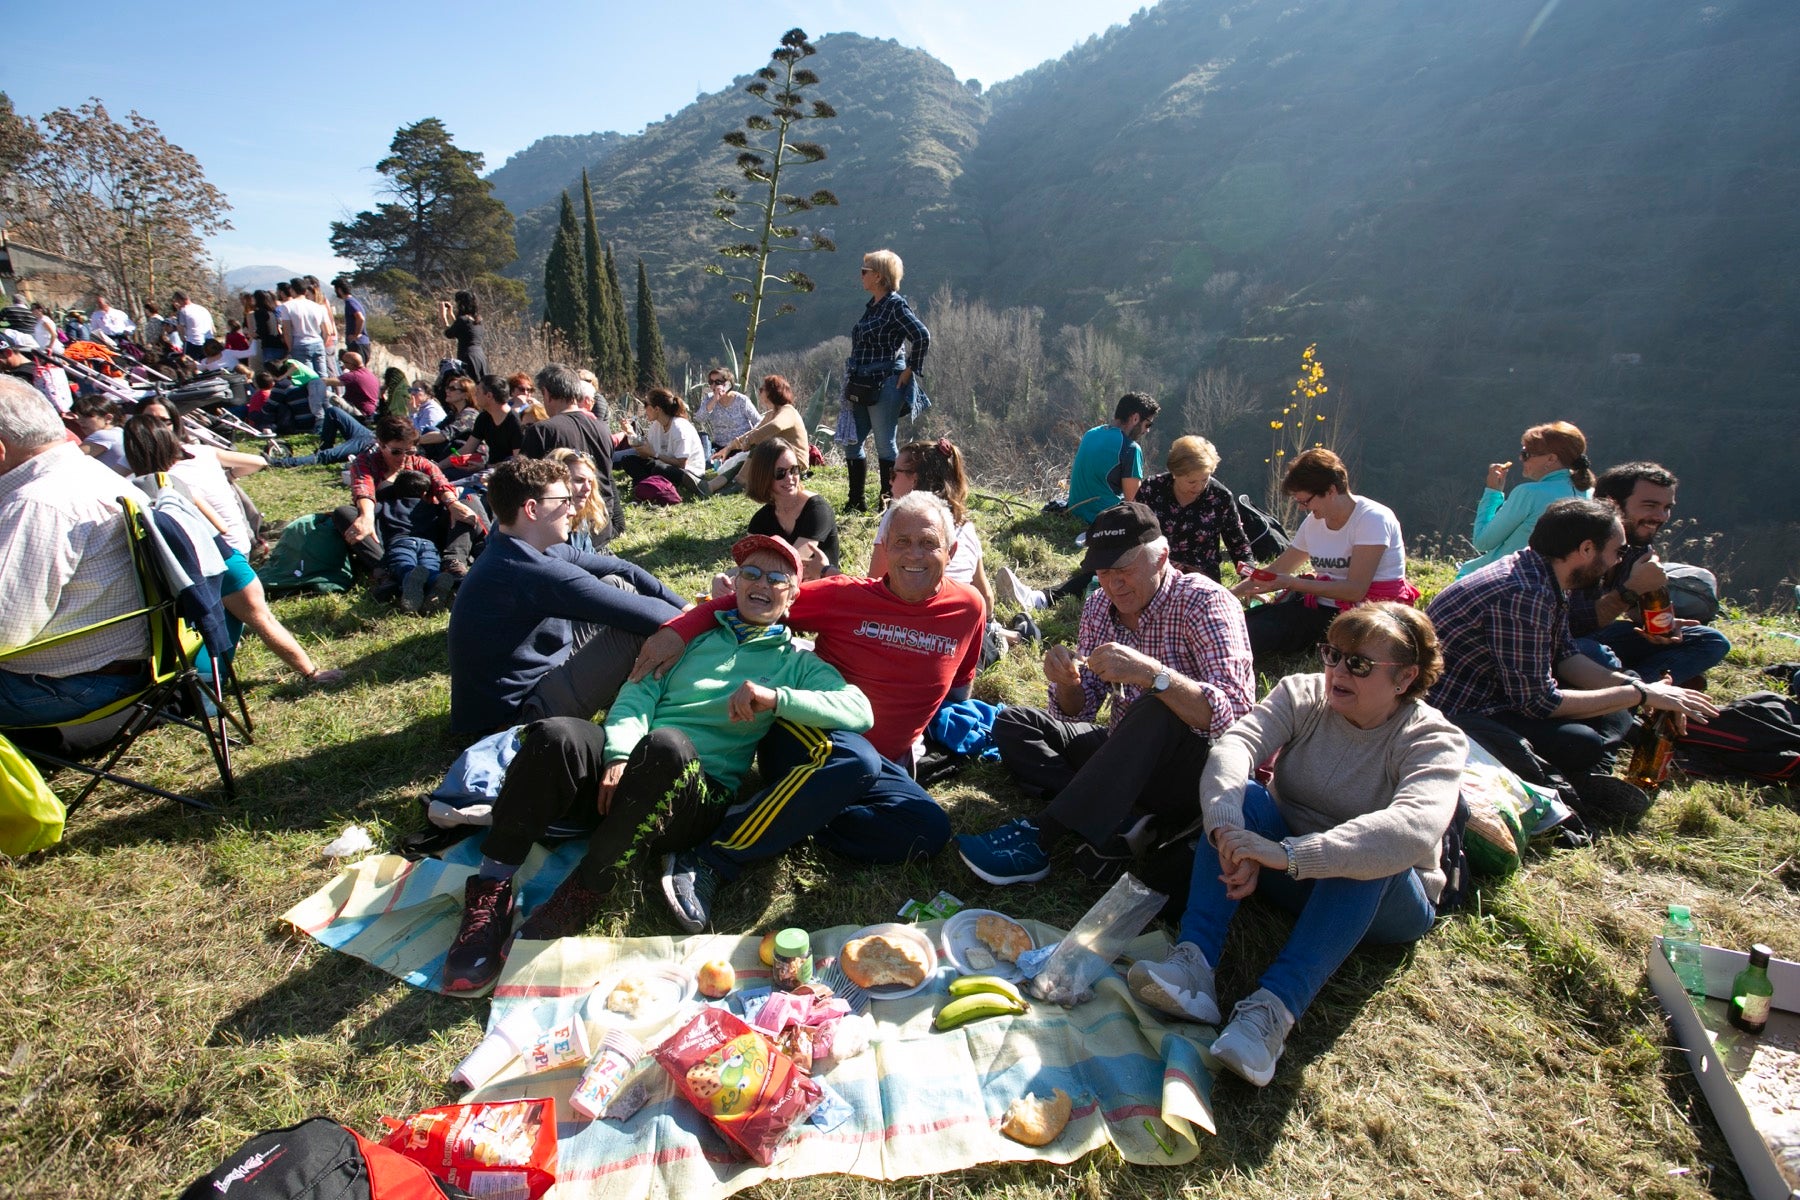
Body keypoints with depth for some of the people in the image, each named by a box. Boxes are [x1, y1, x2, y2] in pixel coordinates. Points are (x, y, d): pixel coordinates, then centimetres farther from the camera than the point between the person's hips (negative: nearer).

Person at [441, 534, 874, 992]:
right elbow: (638, 695, 11)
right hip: (634, 761, 3)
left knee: (667, 744, -37)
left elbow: (860, 712, -2)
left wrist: (777, 697, -17)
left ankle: (575, 902, -26)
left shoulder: (795, 662, 15)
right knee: (556, 735, -29)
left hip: (698, 794, -3)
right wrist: (620, 757, -10)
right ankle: (491, 891, -20)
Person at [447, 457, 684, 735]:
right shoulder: (533, 572, -29)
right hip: (518, 715, -10)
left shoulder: (513, 553, 2)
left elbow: (619, 568, 4)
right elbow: (645, 613, -26)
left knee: (617, 584, 8)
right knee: (641, 626, -18)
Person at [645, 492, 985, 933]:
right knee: (853, 760, -39)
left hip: (883, 766, 3)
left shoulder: (966, 607, 3)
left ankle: (790, 818, -20)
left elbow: (959, 685, 21)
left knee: (930, 830, -26)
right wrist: (679, 630, -14)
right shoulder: (846, 595, -4)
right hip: (811, 736, -3)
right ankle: (710, 858, -31)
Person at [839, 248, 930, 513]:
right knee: (851, 442, 10)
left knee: (886, 446, -1)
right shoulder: (872, 305, 14)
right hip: (862, 387, 9)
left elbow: (923, 337, -20)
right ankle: (856, 503, 21)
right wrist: (852, 383, 17)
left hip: (885, 386, -9)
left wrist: (910, 370, -15)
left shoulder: (896, 305, -11)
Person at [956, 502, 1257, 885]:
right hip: (1124, 754, 7)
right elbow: (1078, 713, 2)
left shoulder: (1203, 602, -17)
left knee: (1158, 711, -37)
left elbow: (1234, 714, -30)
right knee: (1011, 724, -2)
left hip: (1195, 767, -7)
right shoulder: (1100, 606, 1)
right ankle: (1120, 820, -20)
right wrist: (1067, 682, -22)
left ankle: (1039, 834, -31)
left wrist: (1148, 673, -43)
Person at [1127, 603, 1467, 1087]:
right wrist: (1228, 830, -47)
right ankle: (1195, 962, -38)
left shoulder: (1434, 739, -16)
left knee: (1368, 854, -35)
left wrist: (1289, 855, -50)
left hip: (1382, 900, -3)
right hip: (1290, 877, 3)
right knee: (1240, 792, -25)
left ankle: (1274, 1007, -43)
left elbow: (1413, 830, -38)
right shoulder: (1302, 694, -7)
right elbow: (1234, 744, -27)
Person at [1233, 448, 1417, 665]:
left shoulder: (1373, 519, -12)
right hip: (1323, 608, 7)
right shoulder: (1314, 523, 9)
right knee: (1247, 626, -22)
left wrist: (1292, 583, -19)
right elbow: (1277, 570, 17)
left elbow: (1355, 590, -19)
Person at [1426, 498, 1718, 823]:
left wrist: (1636, 686, -1)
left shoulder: (1542, 577, 4)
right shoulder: (1523, 595, -26)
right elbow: (1538, 702, -23)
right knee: (1582, 744, -24)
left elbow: (1564, 657, 13)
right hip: (1452, 714, -10)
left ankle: (1590, 779, -8)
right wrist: (1640, 694, -12)